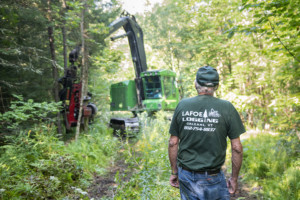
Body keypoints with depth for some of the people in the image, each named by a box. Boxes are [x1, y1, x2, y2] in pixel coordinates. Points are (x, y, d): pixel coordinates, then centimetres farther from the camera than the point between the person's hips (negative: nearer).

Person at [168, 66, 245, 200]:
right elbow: (237, 148, -8)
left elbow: (173, 143, -1)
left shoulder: (182, 105, -4)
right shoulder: (227, 108, -10)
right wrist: (234, 178, 4)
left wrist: (174, 172, 10)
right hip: (212, 178, -2)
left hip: (185, 175, 2)